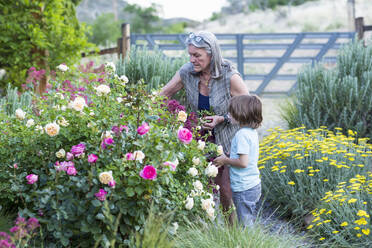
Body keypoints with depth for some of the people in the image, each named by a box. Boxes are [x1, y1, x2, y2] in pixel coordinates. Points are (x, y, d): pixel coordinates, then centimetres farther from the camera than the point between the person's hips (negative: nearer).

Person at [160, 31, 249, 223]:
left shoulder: (230, 77, -22)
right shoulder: (187, 72, -10)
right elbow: (162, 96, 4)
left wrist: (222, 119, -22)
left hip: (228, 141, -3)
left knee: (225, 190, -4)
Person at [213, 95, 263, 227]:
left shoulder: (242, 134, -20)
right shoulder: (252, 132, 8)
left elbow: (243, 162, -24)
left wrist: (225, 160, -11)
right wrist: (227, 159, 11)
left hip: (244, 189, -9)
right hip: (253, 185, 9)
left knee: (246, 225, -1)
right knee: (249, 222, 17)